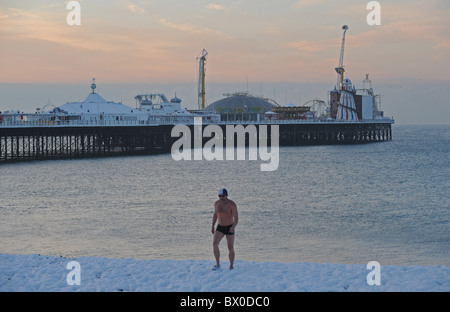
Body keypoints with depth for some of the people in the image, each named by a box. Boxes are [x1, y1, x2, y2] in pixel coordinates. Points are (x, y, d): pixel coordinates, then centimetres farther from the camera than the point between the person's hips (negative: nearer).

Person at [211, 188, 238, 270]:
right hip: (220, 227, 3)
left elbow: (236, 218, -20)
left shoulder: (232, 204, -18)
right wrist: (212, 227, 13)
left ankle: (231, 266, 22)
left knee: (230, 248, 3)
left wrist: (233, 227, -39)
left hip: (229, 228, -3)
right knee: (214, 244, -18)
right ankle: (217, 264, -9)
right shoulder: (217, 203, -2)